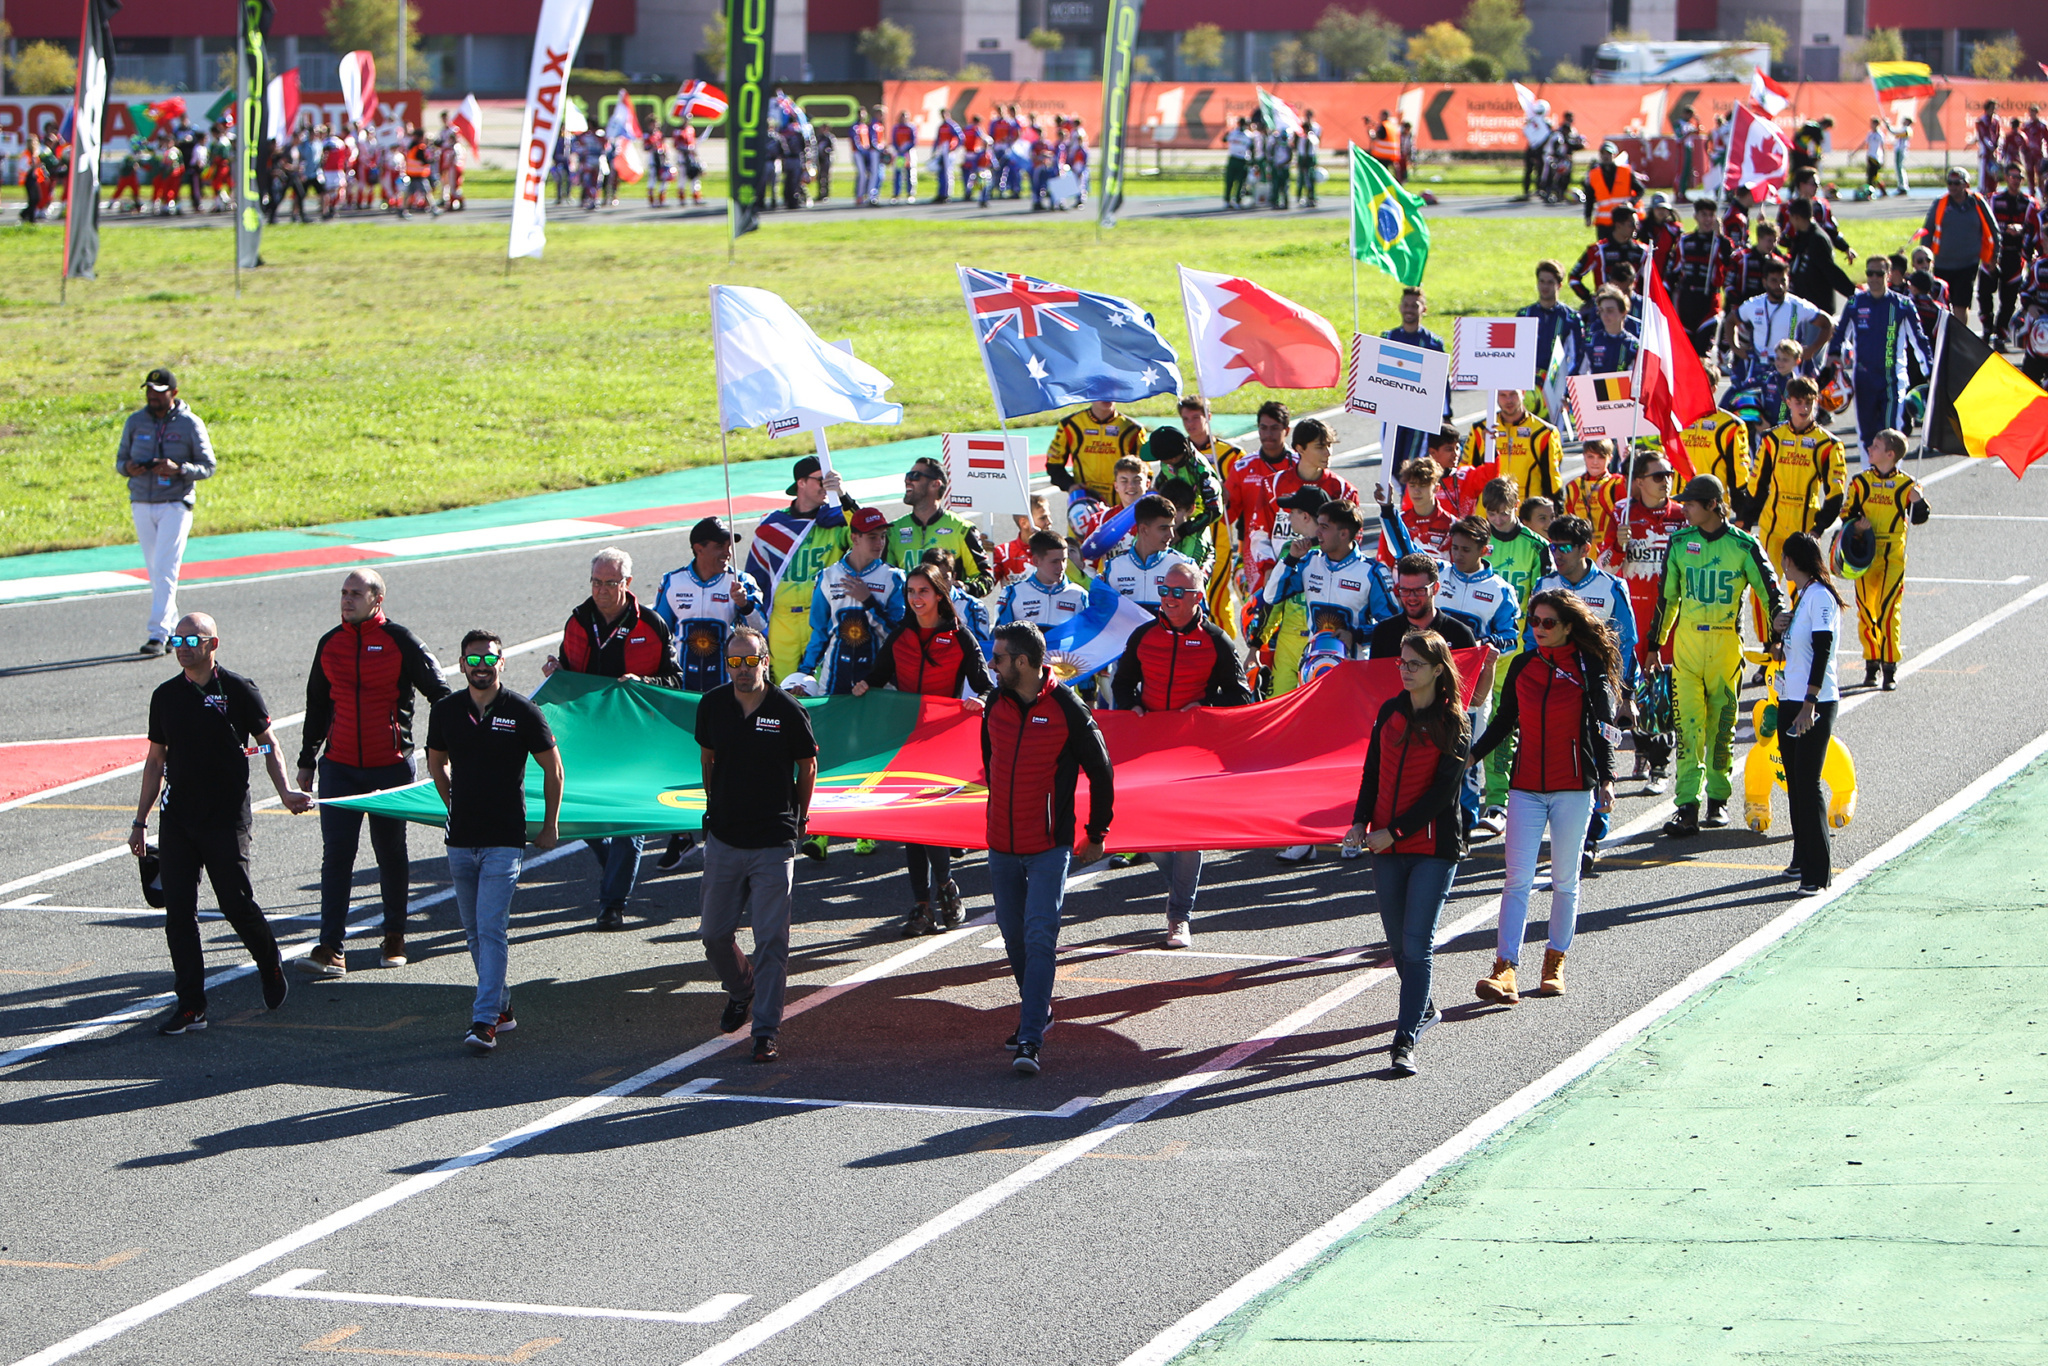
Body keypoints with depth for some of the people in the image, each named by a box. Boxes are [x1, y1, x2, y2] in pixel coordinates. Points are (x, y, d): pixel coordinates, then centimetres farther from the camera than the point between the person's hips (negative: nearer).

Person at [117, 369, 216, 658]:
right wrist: (127, 467, -13)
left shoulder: (190, 425, -4)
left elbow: (208, 467, -2)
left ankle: (158, 634, -16)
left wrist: (178, 469, -21)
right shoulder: (135, 422, 7)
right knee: (154, 572, 10)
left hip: (175, 506, -5)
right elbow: (120, 459, 12)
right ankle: (172, 627, 21)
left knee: (165, 570, -13)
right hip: (141, 504, 5)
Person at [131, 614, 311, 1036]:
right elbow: (156, 760, 16)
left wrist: (284, 791, -11)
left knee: (237, 903, -6)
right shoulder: (165, 696, 9)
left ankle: (270, 966, 25)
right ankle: (190, 1005, 3)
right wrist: (140, 820, 15)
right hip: (176, 818, 4)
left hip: (226, 817, -4)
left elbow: (267, 744, 4)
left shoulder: (238, 690, -3)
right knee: (178, 909, -2)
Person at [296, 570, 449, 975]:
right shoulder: (329, 645, 8)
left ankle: (394, 937, 27)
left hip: (390, 766, -3)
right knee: (336, 855, -6)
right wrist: (306, 761, 20)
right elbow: (317, 707, 19)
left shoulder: (399, 641, -5)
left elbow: (439, 692, 2)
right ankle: (330, 949, -10)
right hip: (340, 767, 3)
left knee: (391, 852, 10)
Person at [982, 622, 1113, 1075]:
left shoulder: (1067, 709, -11)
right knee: (1014, 936, 13)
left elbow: (1101, 773, -1)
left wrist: (1096, 834, 3)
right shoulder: (995, 704, 5)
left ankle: (1030, 1040, -17)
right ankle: (1036, 1012, 33)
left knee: (1039, 937, -13)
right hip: (1002, 846, 6)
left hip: (1049, 847, -6)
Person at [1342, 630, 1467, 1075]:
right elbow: (1372, 772, 12)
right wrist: (1361, 822, -2)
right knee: (1398, 942, 13)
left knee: (1417, 943, -11)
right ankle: (1423, 1008, 36)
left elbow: (1442, 792, -12)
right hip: (1385, 845, 5)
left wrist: (1394, 831, -15)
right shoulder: (1390, 712, 9)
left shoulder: (1453, 725, -7)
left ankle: (1405, 1041, -14)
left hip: (1433, 847, -5)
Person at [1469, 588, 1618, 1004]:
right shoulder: (1523, 665, 8)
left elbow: (1602, 728, -4)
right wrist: (1469, 756, 5)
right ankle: (1505, 970, -14)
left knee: (1564, 879, 7)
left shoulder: (1589, 666, -2)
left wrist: (1606, 779, -14)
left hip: (1573, 786, -2)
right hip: (1526, 785, 2)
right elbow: (1503, 723, 15)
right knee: (1518, 879, -7)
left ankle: (1555, 962, 19)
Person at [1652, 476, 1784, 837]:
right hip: (1686, 643, 2)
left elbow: (1770, 591, 1)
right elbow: (1668, 596, 15)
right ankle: (1687, 809, -10)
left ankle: (1718, 799, 22)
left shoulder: (1743, 546, -3)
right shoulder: (1679, 543, 6)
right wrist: (1654, 644, 17)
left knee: (1721, 726, 7)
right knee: (1688, 727, -6)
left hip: (1726, 645, -2)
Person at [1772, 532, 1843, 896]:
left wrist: (1809, 704, -26)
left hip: (1815, 704, -9)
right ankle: (1803, 858, 24)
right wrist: (1781, 629, 7)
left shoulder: (1820, 597, -13)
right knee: (1794, 781, 14)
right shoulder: (1801, 596, 15)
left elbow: (1822, 651, -21)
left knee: (1808, 784, -11)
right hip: (1790, 700, 9)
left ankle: (1818, 872, -11)